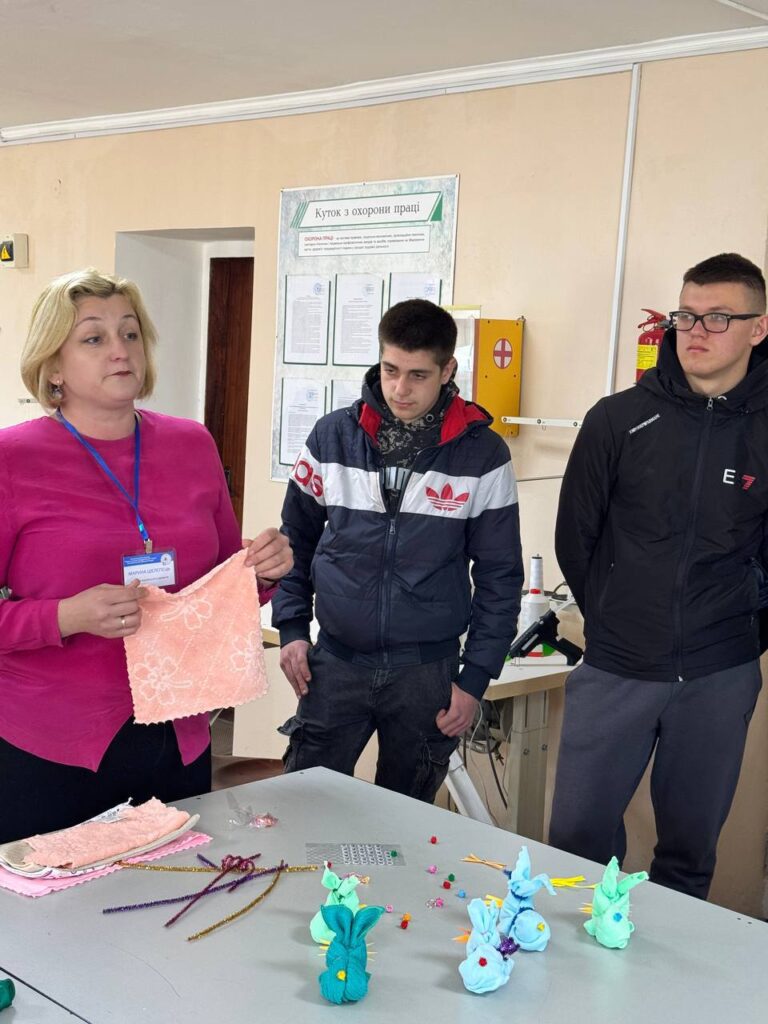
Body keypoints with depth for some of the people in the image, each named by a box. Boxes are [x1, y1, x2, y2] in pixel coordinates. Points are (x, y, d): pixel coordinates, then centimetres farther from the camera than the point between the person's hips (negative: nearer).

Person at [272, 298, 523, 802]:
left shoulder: (483, 454, -5)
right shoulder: (333, 435, -1)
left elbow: (499, 576, -1)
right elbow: (297, 539, 10)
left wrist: (475, 679, -4)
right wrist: (292, 628, 2)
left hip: (427, 672, -1)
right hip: (334, 663, 1)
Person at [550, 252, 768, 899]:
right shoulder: (618, 420, -1)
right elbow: (574, 537, 6)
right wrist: (615, 622, 7)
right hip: (614, 673, 0)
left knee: (691, 852, 12)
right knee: (578, 838, 3)